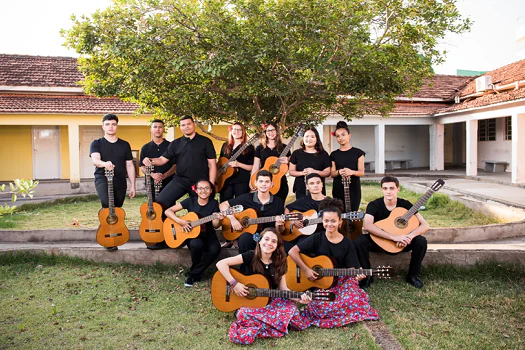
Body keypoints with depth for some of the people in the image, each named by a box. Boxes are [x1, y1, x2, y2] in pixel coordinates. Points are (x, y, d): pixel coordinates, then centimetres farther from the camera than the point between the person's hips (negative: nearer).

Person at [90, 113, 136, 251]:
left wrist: (132, 186, 8)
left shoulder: (125, 145, 12)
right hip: (102, 179, -3)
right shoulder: (96, 144, 5)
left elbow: (129, 165, 13)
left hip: (120, 182, 3)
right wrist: (104, 163, -38)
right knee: (107, 203, -28)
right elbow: (95, 160, -14)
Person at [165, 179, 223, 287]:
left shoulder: (214, 203, -3)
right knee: (196, 244, -36)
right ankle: (196, 272, -5)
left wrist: (218, 220, -30)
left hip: (207, 234, 1)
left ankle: (193, 274, -8)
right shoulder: (190, 201, -5)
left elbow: (215, 225, -7)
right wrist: (180, 221, -21)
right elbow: (168, 211, -6)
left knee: (215, 249, -31)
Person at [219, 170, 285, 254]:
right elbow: (223, 205, 5)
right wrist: (232, 219, -10)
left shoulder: (278, 202, 2)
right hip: (249, 236, 0)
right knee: (245, 237, -35)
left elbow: (280, 231, 6)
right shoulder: (247, 198, 1)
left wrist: (279, 225, -17)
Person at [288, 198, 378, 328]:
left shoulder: (347, 244, 0)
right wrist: (306, 270, -15)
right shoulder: (317, 238, -5)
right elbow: (292, 251, -10)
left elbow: (350, 268, 1)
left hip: (340, 282, 2)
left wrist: (356, 276, -21)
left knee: (352, 300, -26)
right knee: (322, 305, -29)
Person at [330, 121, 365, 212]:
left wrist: (352, 172, -23)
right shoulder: (334, 154, 8)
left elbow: (362, 172, -2)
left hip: (354, 188, -1)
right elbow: (332, 174, 6)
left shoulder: (358, 152, 3)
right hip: (338, 189, 1)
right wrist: (339, 172, -17)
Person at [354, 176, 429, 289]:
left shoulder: (405, 204, -8)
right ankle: (367, 276, -9)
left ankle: (413, 276, -1)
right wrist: (394, 237, -39)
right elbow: (367, 225, -34)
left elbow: (425, 225, -12)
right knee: (359, 241, -31)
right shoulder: (374, 205, -16)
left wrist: (409, 237, -32)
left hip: (400, 244, 2)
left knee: (421, 241, -23)